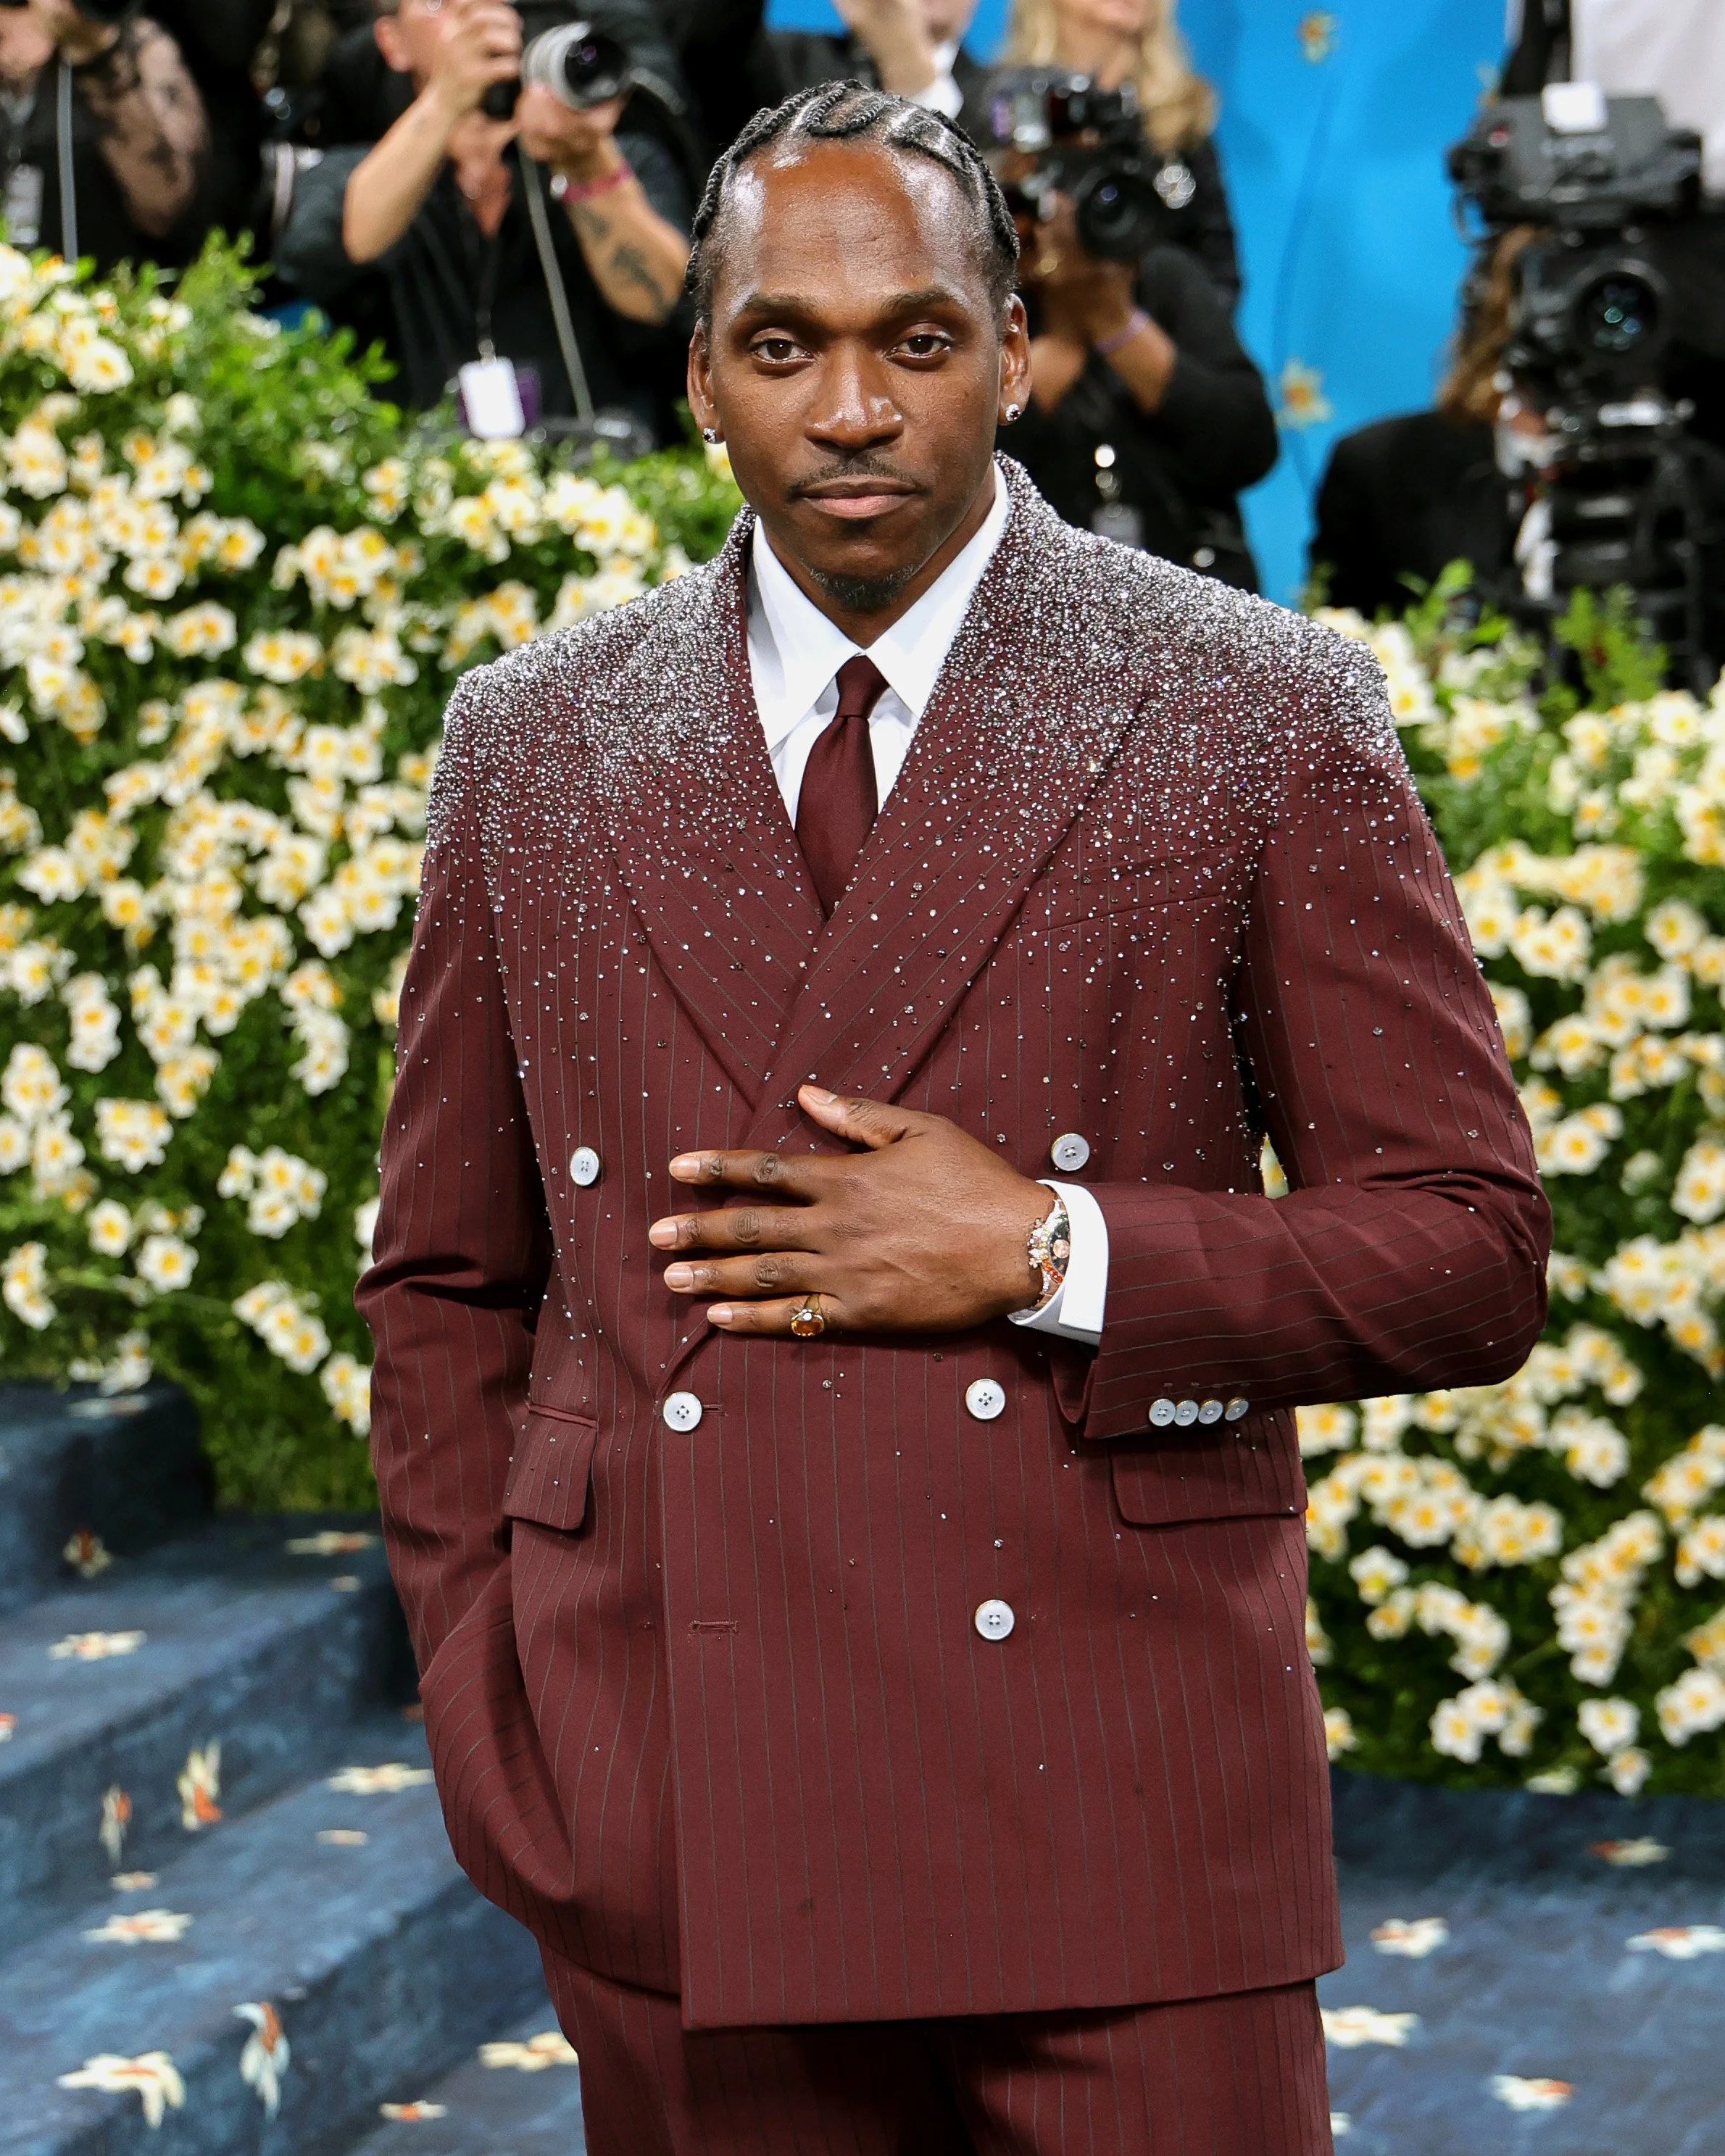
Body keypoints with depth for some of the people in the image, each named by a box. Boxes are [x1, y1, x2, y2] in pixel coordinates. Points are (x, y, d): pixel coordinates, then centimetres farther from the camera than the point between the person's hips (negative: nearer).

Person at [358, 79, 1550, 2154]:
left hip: (1121, 1816, -2)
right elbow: (448, 1282, 15)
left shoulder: (1259, 720, 0)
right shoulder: (536, 745, 9)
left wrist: (1045, 1261, -12)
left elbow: (1468, 1256, 0)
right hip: (680, 1829, 2)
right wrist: (494, 1717, 5)